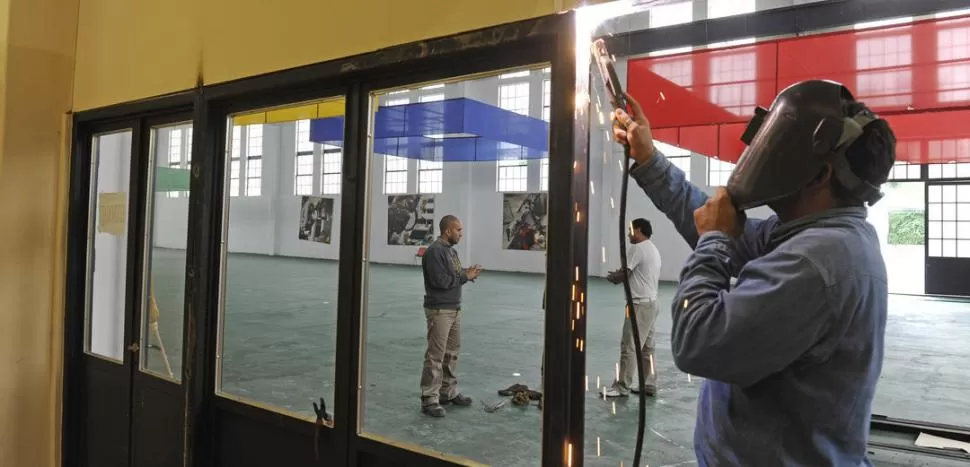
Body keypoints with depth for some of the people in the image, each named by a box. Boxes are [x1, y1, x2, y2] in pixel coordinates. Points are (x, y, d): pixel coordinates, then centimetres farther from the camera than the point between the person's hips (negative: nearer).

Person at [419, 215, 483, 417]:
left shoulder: (451, 250, 14)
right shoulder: (434, 251, -15)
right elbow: (441, 281, -22)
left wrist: (468, 272, -1)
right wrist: (466, 276, -13)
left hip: (455, 309, 9)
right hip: (439, 311, -9)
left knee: (452, 352, 15)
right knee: (435, 355, -5)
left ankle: (449, 392, 27)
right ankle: (429, 399, 2)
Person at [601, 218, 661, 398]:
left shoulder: (637, 248, -13)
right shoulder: (653, 249, 17)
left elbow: (623, 274, -12)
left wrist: (611, 277, 7)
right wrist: (619, 275, 12)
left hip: (640, 304, -10)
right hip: (651, 303, 10)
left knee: (629, 346, -6)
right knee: (646, 347, 13)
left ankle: (622, 386, -1)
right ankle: (649, 385, 18)